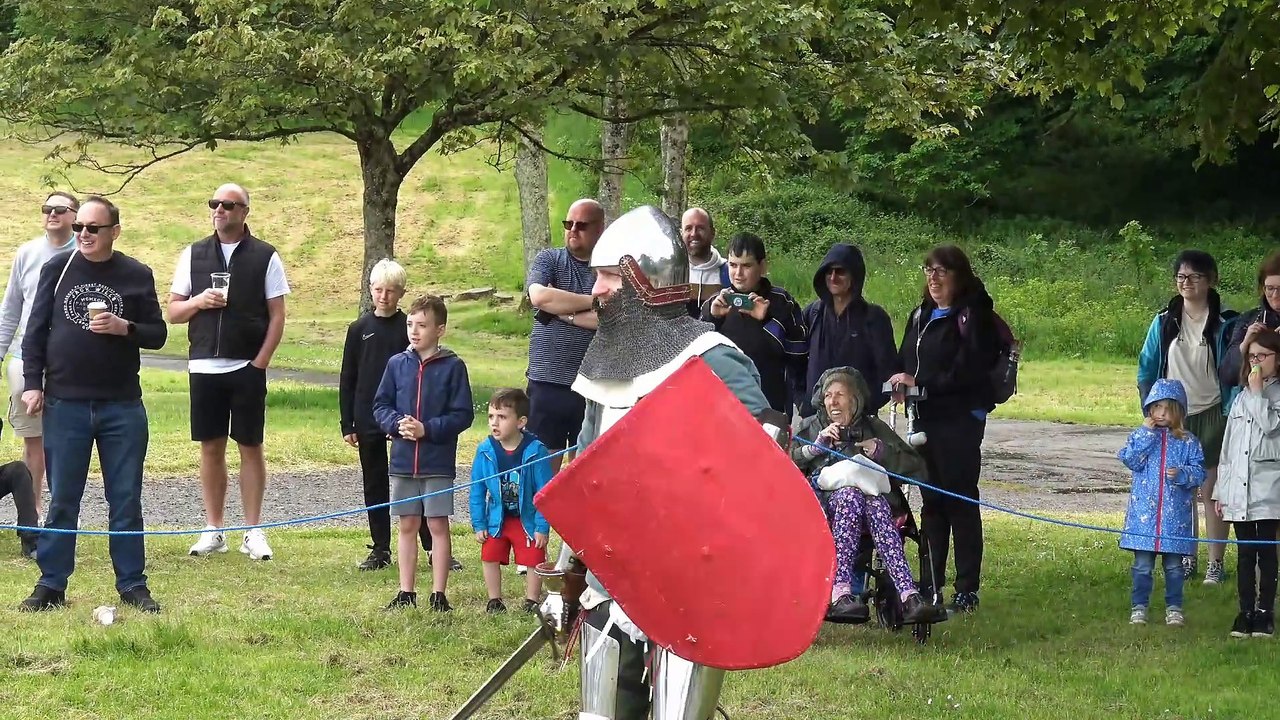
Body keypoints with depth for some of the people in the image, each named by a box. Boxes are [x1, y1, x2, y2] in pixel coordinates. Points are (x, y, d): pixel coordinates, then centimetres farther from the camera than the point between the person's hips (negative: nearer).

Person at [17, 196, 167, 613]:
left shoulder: (137, 276, 3)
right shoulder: (58, 269, 4)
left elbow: (158, 334, 5)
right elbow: (36, 329, 6)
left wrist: (124, 328, -14)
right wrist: (32, 383, -2)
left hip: (122, 406, 0)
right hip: (64, 403, 0)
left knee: (126, 500, 5)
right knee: (61, 500, 5)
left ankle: (132, 585, 12)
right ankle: (51, 585, 10)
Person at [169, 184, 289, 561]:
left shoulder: (265, 257, 2)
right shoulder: (193, 255, 9)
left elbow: (277, 315, 1)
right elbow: (173, 311, 11)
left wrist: (261, 361, -8)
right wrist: (198, 302, -10)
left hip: (247, 368, -2)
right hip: (204, 366, 2)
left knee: (250, 446, 1)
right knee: (211, 447, 5)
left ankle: (253, 531, 6)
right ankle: (213, 530, 11)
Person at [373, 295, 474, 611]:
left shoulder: (452, 367, -5)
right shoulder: (397, 364, 5)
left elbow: (463, 415, -6)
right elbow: (380, 406, 8)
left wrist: (427, 429, -17)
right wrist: (397, 423, -12)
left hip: (438, 463, -3)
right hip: (403, 462, 3)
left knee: (437, 525, 1)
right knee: (407, 526, 9)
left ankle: (438, 595, 7)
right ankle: (406, 593, 16)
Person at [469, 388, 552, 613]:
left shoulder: (535, 451, -18)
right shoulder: (485, 451, -10)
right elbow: (477, 491, -1)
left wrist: (542, 527, -14)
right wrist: (478, 524, -3)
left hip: (527, 520, -3)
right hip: (496, 520, 3)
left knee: (533, 560, 1)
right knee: (490, 558, 8)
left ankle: (531, 602, 17)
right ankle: (494, 601, 23)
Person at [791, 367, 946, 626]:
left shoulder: (873, 428, 25)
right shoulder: (809, 428, 26)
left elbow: (915, 466, 14)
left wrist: (880, 451, 1)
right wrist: (817, 445, 0)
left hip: (872, 495, 1)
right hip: (821, 500, -1)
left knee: (875, 504, -37)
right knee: (851, 495, -38)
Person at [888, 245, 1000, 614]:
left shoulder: (973, 316, -9)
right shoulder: (921, 315, 16)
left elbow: (967, 371, -17)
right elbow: (905, 360, 19)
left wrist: (920, 383, -17)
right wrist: (899, 383, -3)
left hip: (960, 420, -7)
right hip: (925, 418, 7)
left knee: (961, 500, -4)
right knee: (931, 501, 10)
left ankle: (967, 589, 0)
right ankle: (930, 584, 15)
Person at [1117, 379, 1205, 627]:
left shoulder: (1188, 441, 3)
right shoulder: (1140, 435, 5)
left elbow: (1199, 472, 1)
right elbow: (1131, 461, -9)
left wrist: (1182, 474, -19)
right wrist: (1146, 434, -12)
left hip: (1175, 514, 0)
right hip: (1144, 511, 0)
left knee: (1174, 565, 7)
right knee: (1142, 565, 3)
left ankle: (1174, 608, 17)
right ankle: (1139, 607, 11)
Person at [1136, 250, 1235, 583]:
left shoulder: (1223, 323, -5)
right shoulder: (1164, 322, 4)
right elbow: (1147, 368, 10)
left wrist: (1230, 413, -7)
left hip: (1211, 415, -3)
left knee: (1211, 489, -3)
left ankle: (1216, 563, 2)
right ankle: (1187, 559, 17)